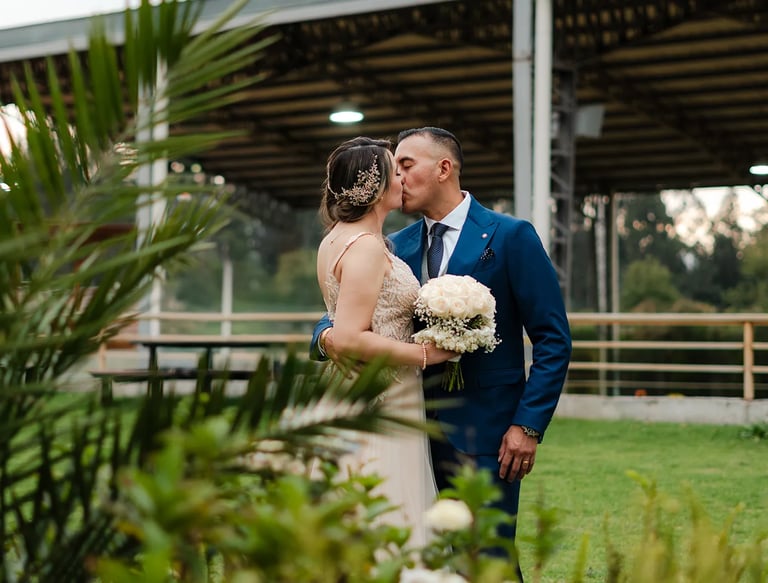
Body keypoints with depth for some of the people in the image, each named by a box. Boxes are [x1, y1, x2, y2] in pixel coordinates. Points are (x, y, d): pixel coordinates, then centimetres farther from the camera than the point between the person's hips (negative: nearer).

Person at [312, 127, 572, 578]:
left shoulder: (511, 236, -4)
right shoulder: (397, 247, 11)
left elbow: (553, 340, -5)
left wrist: (529, 425, -13)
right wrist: (329, 335, -13)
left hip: (485, 434, -5)